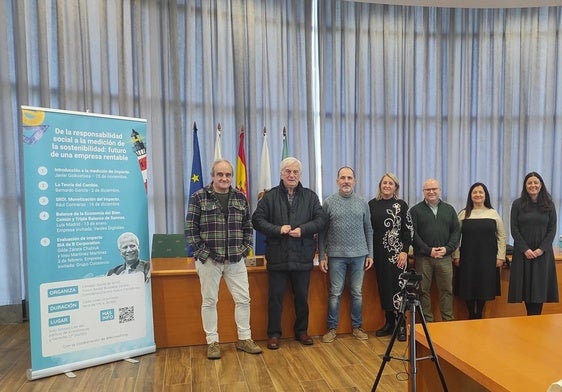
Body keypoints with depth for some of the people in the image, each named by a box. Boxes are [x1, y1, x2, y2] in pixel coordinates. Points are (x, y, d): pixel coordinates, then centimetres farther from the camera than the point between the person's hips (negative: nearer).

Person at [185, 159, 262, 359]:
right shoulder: (199, 197, -4)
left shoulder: (240, 198, 7)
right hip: (209, 259, -3)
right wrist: (202, 253, -10)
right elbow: (191, 228, -5)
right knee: (209, 301, 7)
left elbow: (247, 227, 12)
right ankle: (212, 342, 22)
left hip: (236, 259, 3)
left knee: (243, 299, 7)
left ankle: (244, 338, 23)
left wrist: (245, 248, 2)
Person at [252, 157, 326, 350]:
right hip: (277, 256, -1)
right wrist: (277, 229, -16)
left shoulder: (310, 196, 7)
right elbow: (257, 220, -2)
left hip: (303, 257, 2)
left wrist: (303, 230, -15)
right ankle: (274, 334, 20)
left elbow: (320, 220, 1)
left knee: (302, 297, 13)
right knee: (275, 297, 6)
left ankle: (301, 331, 30)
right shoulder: (270, 196, 3)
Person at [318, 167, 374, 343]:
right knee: (335, 293, 5)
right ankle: (332, 328, 17)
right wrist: (322, 256, -2)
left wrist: (370, 254, 5)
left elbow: (368, 230, 9)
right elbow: (322, 232, 1)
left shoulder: (363, 203, 6)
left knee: (357, 293, 10)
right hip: (336, 255, -2)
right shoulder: (328, 203, 0)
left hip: (359, 255, 2)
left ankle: (357, 327, 24)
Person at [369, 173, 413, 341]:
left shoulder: (401, 205, 0)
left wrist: (404, 251, -10)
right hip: (379, 253, 3)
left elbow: (409, 229, -2)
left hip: (396, 253, -3)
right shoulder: (372, 204, 7)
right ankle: (389, 323, 19)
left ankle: (400, 325, 6)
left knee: (396, 287, -4)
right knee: (383, 287, 8)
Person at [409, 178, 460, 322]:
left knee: (447, 290, 5)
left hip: (445, 257, 2)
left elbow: (456, 231, 9)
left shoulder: (449, 209, 13)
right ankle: (426, 321, 12)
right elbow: (413, 233, -5)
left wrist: (447, 248, -6)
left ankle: (448, 320, 16)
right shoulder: (415, 210, 3)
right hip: (423, 257, -2)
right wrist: (428, 250, -12)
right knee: (423, 290, 3)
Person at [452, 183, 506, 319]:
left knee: (484, 287, 5)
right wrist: (456, 256, -2)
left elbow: (501, 236, 6)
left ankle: (479, 315, 21)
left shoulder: (493, 213, 5)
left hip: (487, 259, 1)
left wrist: (501, 256, 0)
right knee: (468, 287, 4)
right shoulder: (463, 214, 3)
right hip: (468, 258, 0)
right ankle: (471, 315, 19)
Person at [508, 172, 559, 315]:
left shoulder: (549, 205, 4)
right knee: (526, 285, 2)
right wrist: (525, 249, -10)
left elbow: (552, 230, 2)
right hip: (523, 252, 0)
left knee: (539, 286, 1)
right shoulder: (517, 204, 1)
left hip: (543, 253, 1)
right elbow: (514, 229, -2)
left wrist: (542, 249, -10)